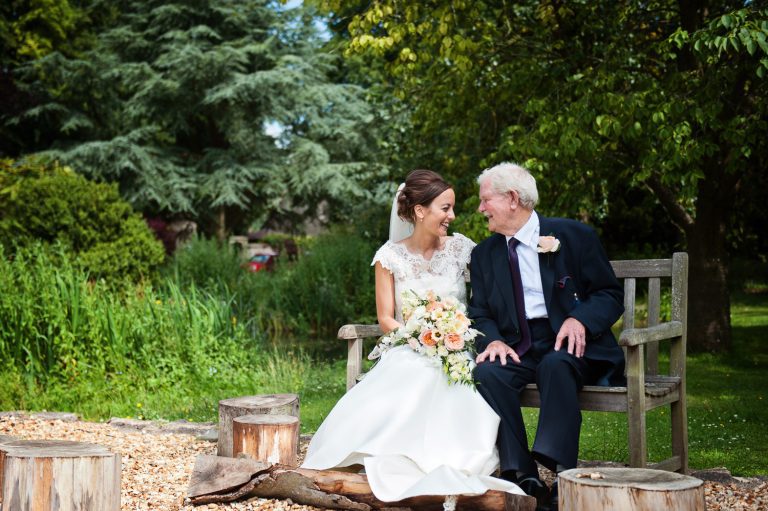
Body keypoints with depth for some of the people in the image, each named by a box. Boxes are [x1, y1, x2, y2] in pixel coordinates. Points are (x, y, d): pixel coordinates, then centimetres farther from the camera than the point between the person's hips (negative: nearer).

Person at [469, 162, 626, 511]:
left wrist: (581, 319, -19)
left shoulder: (573, 236, 2)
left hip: (569, 343, -3)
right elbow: (480, 312, 12)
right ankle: (522, 476, -29)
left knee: (556, 365, -38)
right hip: (516, 348, 3)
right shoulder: (484, 254, 13)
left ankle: (562, 476, -38)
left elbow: (611, 295, 2)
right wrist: (493, 340, -12)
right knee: (487, 373, -30)